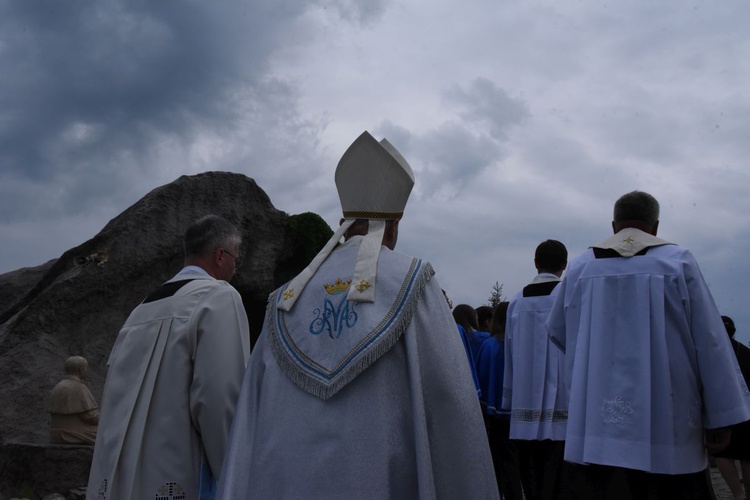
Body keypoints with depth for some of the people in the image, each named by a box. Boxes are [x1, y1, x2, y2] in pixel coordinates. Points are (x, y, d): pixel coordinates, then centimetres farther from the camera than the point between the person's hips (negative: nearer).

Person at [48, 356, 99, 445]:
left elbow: (54, 415, 13)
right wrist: (99, 418, 1)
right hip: (80, 439, -9)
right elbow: (90, 415, -21)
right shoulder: (79, 387, -16)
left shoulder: (58, 388, 10)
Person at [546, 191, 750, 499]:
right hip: (665, 422, -2)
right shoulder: (678, 262, 0)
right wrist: (720, 416, 0)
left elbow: (557, 330, 18)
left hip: (596, 422, 2)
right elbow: (709, 340, -3)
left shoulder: (580, 267, 7)